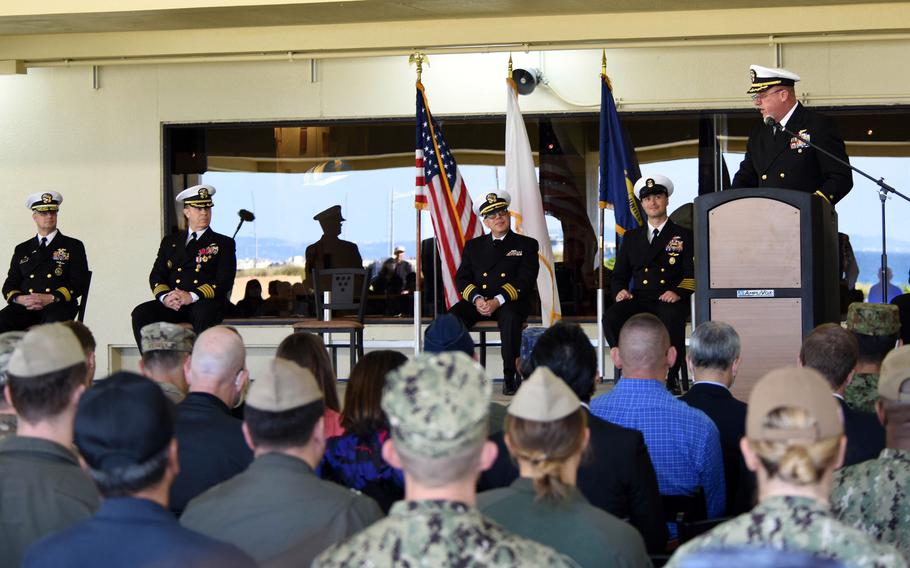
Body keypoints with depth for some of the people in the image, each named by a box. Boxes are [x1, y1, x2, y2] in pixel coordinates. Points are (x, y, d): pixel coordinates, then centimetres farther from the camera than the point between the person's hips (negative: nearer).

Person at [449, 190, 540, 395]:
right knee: (453, 317, -28)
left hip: (510, 302, -3)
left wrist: (497, 301, -18)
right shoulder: (473, 246, 19)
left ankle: (510, 376, -33)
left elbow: (524, 280, -4)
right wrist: (477, 299, -12)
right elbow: (462, 278, 10)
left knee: (510, 317, -39)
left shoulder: (526, 245, 10)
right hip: (477, 301, 3)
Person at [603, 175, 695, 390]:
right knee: (611, 318, -30)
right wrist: (620, 290, -3)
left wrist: (678, 292, -18)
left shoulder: (683, 236, 13)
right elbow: (619, 275, 21)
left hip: (670, 300, -3)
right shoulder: (631, 237, 24)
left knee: (672, 320, -39)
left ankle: (671, 378, -21)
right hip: (638, 299, 3)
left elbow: (692, 273, 3)